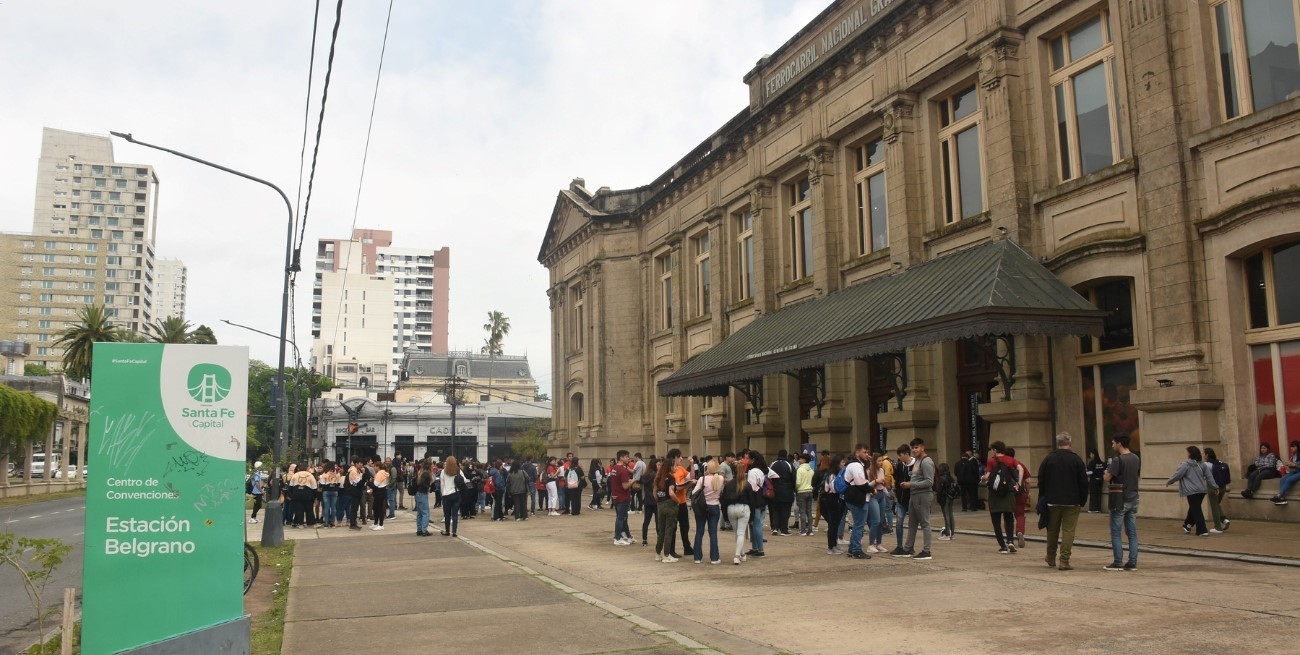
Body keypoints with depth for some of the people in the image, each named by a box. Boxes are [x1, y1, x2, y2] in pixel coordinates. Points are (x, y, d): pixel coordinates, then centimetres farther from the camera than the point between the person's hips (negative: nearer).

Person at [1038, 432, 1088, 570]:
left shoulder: (1048, 459, 1)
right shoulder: (1076, 460, -5)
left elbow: (1041, 481, 5)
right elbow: (1084, 483, -3)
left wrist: (1043, 499, 14)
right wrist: (1082, 501, 5)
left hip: (1052, 502, 2)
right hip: (1071, 502, -2)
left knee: (1052, 530, 14)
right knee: (1068, 531, -1)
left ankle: (1051, 559, 25)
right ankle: (1064, 561, -6)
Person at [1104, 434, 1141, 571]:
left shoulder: (1118, 460, -17)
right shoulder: (1136, 459, 8)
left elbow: (1107, 479, -19)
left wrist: (1107, 471, 0)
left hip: (1120, 501, -7)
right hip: (1133, 499, 7)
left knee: (1116, 532, 1)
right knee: (1132, 533, 9)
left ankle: (1118, 563, 1)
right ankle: (1132, 562, 9)